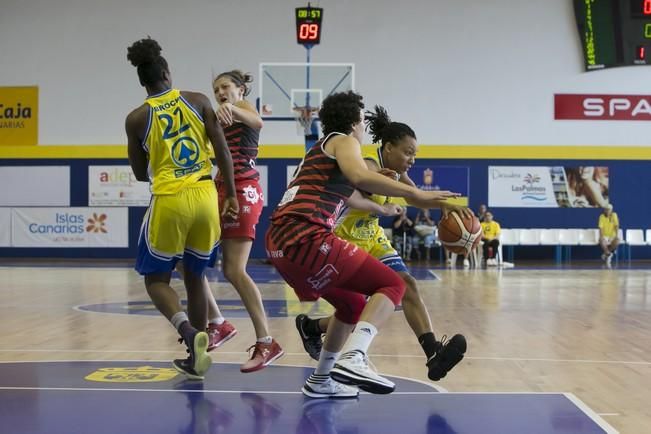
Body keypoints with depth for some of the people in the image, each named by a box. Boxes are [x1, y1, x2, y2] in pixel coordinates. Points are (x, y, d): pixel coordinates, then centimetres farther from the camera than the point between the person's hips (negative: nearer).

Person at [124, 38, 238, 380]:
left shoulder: (136, 119, 3)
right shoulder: (198, 101, 5)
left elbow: (141, 174, 11)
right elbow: (222, 151, 1)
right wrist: (231, 195, 6)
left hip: (169, 200, -2)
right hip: (205, 196, 3)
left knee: (156, 279, 12)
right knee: (194, 277, 17)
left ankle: (189, 333, -16)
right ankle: (195, 357, 20)